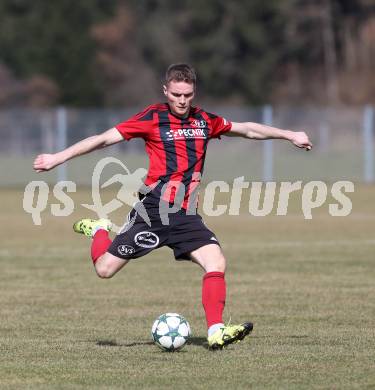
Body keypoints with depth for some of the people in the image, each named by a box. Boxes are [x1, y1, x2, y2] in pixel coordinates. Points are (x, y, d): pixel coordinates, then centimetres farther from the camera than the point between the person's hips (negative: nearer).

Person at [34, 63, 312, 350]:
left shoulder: (204, 121, 11)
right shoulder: (153, 118, -4)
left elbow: (247, 130, 25)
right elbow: (104, 139, -4)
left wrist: (290, 135, 29)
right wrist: (58, 158, -6)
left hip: (186, 216, 4)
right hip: (154, 209, -4)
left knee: (216, 263, -16)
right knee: (105, 269, -2)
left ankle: (216, 332, -16)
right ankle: (98, 231, 30)